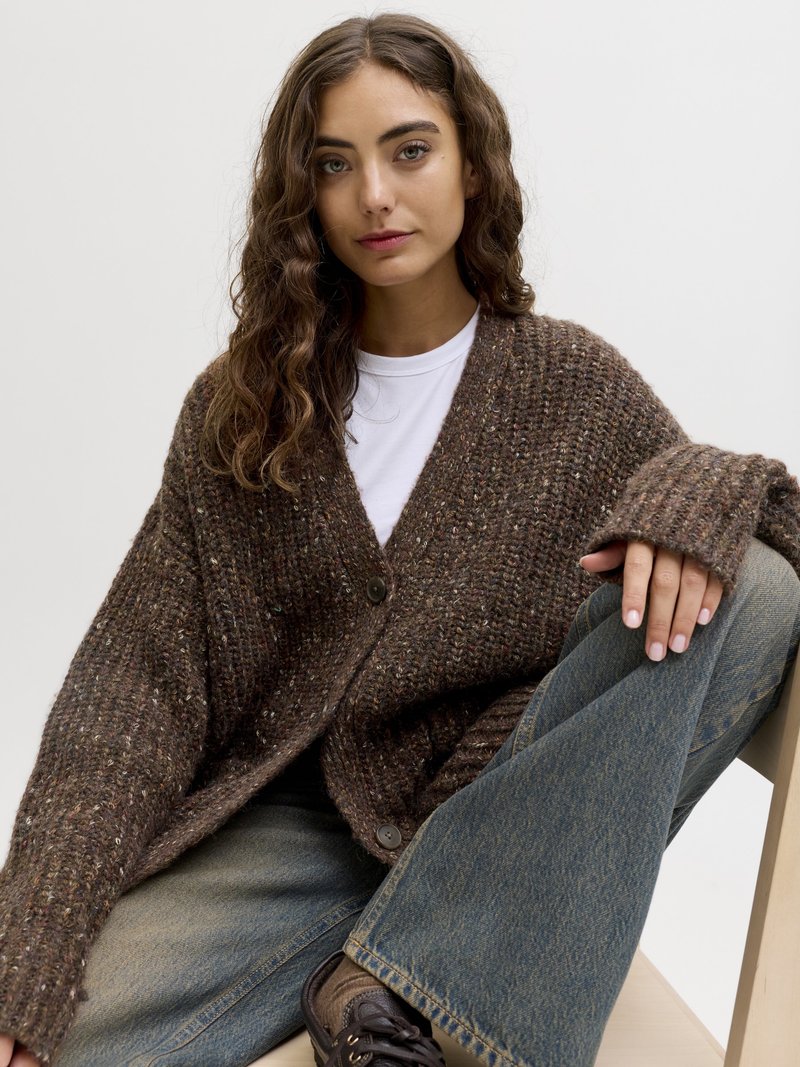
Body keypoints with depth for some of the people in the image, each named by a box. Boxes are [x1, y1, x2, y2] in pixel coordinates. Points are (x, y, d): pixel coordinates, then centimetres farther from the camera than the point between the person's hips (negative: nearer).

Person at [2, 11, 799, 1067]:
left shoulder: (576, 385, 3)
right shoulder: (238, 408, 3)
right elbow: (140, 677, -4)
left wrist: (695, 500, -20)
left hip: (513, 818, 2)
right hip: (297, 815, -1)